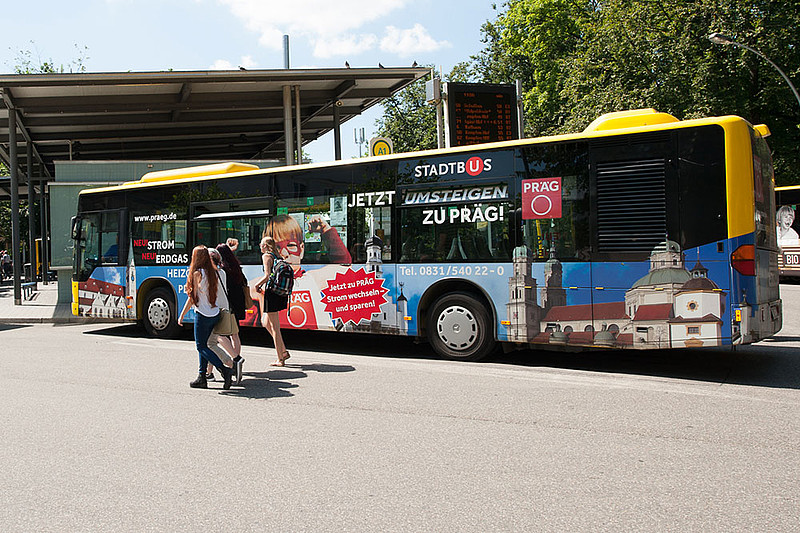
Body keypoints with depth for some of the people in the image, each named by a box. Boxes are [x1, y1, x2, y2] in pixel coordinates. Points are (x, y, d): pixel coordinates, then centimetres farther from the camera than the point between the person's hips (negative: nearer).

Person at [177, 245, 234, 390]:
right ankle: (201, 378, 14)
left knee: (201, 346, -1)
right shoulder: (213, 273, 7)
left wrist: (182, 315, -2)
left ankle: (224, 370, -16)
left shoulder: (197, 273, -11)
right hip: (215, 314, 7)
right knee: (203, 345, 14)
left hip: (202, 315, -7)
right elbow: (216, 294, 6)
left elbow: (192, 298, -10)